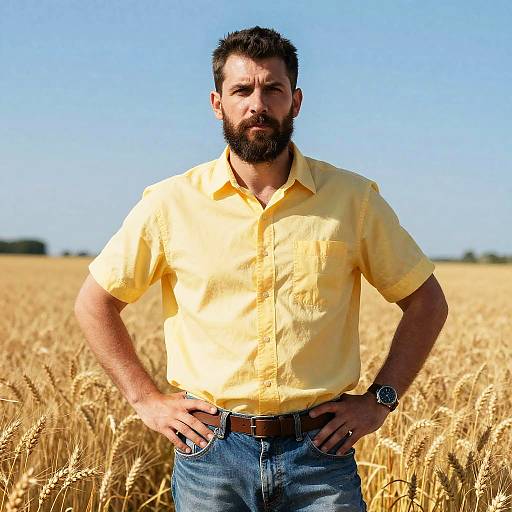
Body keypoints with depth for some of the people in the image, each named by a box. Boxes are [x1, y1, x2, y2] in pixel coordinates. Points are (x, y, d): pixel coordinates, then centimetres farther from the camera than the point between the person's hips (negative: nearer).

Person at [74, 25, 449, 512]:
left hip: (321, 452, 0)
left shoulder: (353, 198, 0)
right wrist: (146, 399, 3)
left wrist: (380, 399, 2)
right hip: (210, 451, 0)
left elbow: (426, 301, 10)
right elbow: (94, 302, 9)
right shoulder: (171, 203, -1)